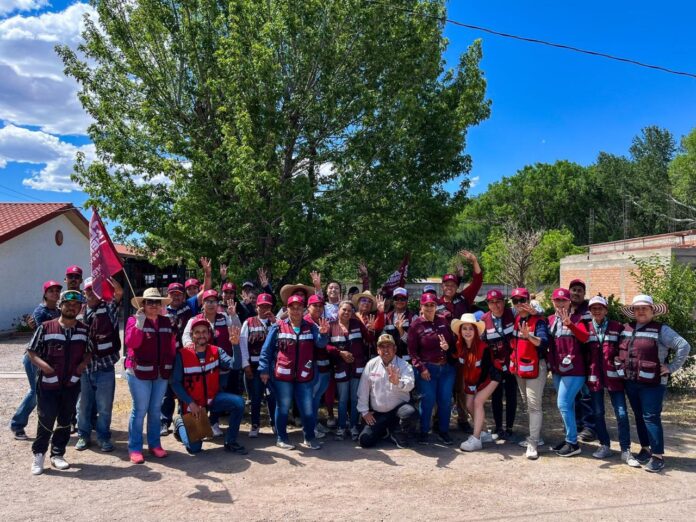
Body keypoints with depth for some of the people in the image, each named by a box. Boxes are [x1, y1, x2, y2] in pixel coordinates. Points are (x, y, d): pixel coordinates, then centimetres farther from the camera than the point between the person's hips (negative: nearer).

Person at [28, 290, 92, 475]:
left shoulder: (84, 330, 3)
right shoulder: (45, 328, -5)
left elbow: (88, 351, 14)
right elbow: (31, 351, -1)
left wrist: (83, 363, -5)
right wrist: (42, 364, -17)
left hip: (72, 384, 3)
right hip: (48, 384, -3)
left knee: (65, 421, 11)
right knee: (46, 420, 0)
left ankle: (57, 454, 26)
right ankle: (38, 455, 20)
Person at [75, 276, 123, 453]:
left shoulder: (108, 308, -1)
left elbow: (119, 291, -19)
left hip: (105, 367, -3)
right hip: (83, 367, 3)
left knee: (104, 406, 5)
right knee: (83, 404, 13)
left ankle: (103, 437, 20)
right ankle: (83, 435, 29)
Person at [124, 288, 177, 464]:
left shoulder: (166, 322, 10)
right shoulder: (134, 320, -5)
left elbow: (172, 346, 13)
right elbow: (131, 343, -19)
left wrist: (171, 366, 10)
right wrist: (139, 323, -27)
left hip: (161, 372, 5)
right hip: (140, 372, -5)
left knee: (156, 410, 11)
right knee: (140, 409, -3)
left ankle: (154, 444, 21)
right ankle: (134, 448, 5)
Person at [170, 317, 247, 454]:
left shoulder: (216, 351, -5)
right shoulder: (182, 355, -13)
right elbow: (176, 383, -11)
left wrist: (236, 345, -35)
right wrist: (191, 403, -18)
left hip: (213, 398, 3)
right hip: (192, 403, -2)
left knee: (238, 402, -25)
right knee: (194, 448, -3)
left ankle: (230, 442, -6)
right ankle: (181, 424, 30)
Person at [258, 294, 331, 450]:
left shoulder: (311, 327, 6)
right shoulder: (278, 327, -2)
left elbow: (320, 344, -8)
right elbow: (266, 350, -1)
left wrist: (323, 334, -29)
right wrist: (264, 369, -8)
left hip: (304, 376, 2)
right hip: (282, 375, -2)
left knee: (307, 409, 7)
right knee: (283, 408, 10)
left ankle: (309, 439, 21)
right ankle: (282, 438, 23)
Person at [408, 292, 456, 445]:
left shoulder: (443, 321, 6)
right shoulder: (416, 325, -5)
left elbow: (453, 341, 14)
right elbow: (412, 351, -6)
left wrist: (448, 347, -9)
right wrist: (421, 368, -12)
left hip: (447, 368, 4)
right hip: (427, 369, -4)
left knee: (446, 400, 6)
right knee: (428, 401, -5)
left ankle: (444, 431, 22)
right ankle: (423, 432, 12)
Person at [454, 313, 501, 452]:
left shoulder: (483, 347, -27)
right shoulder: (459, 345, -14)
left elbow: (486, 369, -20)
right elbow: (461, 365, -3)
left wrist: (476, 385, -15)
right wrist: (466, 383, -11)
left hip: (489, 378, -6)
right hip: (471, 381, 6)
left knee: (478, 402, -18)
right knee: (469, 405, 1)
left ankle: (476, 439, -17)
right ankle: (483, 433, 19)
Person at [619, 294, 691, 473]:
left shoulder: (661, 330, -7)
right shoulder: (626, 329, 9)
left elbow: (684, 346, -10)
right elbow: (621, 351, 22)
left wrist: (671, 368, -10)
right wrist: (622, 367, 9)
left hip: (652, 383, -5)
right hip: (631, 382, 5)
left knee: (651, 417, -6)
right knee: (639, 416, 13)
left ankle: (658, 456, 2)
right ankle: (645, 448, 26)